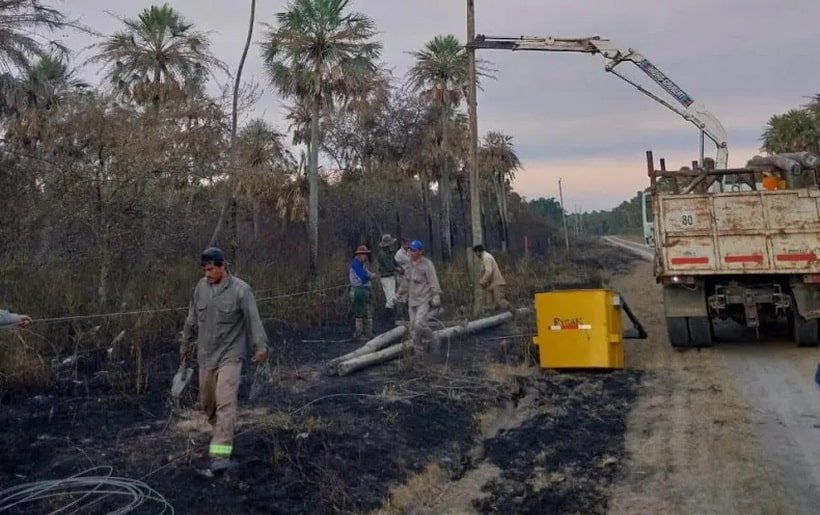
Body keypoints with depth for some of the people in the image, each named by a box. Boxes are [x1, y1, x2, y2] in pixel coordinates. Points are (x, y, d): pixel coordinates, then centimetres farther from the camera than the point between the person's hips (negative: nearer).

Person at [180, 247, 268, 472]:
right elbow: (192, 318, 13)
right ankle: (221, 433, 42)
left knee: (226, 403, -12)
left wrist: (261, 346, -23)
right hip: (206, 354, 6)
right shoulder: (201, 287, 2)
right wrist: (185, 344, 22)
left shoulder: (240, 289, -13)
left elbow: (253, 319, -15)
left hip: (230, 355, -5)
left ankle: (221, 453, -12)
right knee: (207, 401, 16)